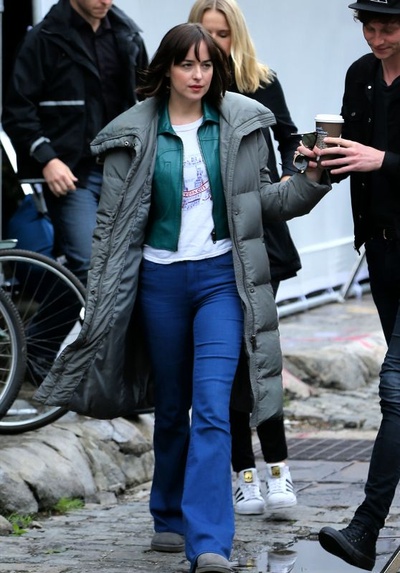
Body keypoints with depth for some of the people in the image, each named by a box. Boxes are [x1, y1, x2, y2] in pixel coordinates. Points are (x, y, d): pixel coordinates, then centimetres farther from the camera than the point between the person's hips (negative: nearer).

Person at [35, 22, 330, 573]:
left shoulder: (240, 122, 2)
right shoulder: (134, 133, 0)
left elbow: (261, 199, 10)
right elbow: (112, 219, 3)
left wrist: (310, 181, -8)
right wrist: (101, 298, 1)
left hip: (222, 276, -1)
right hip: (160, 279, 1)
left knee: (212, 408, -13)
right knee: (171, 406, 13)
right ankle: (170, 518, 32)